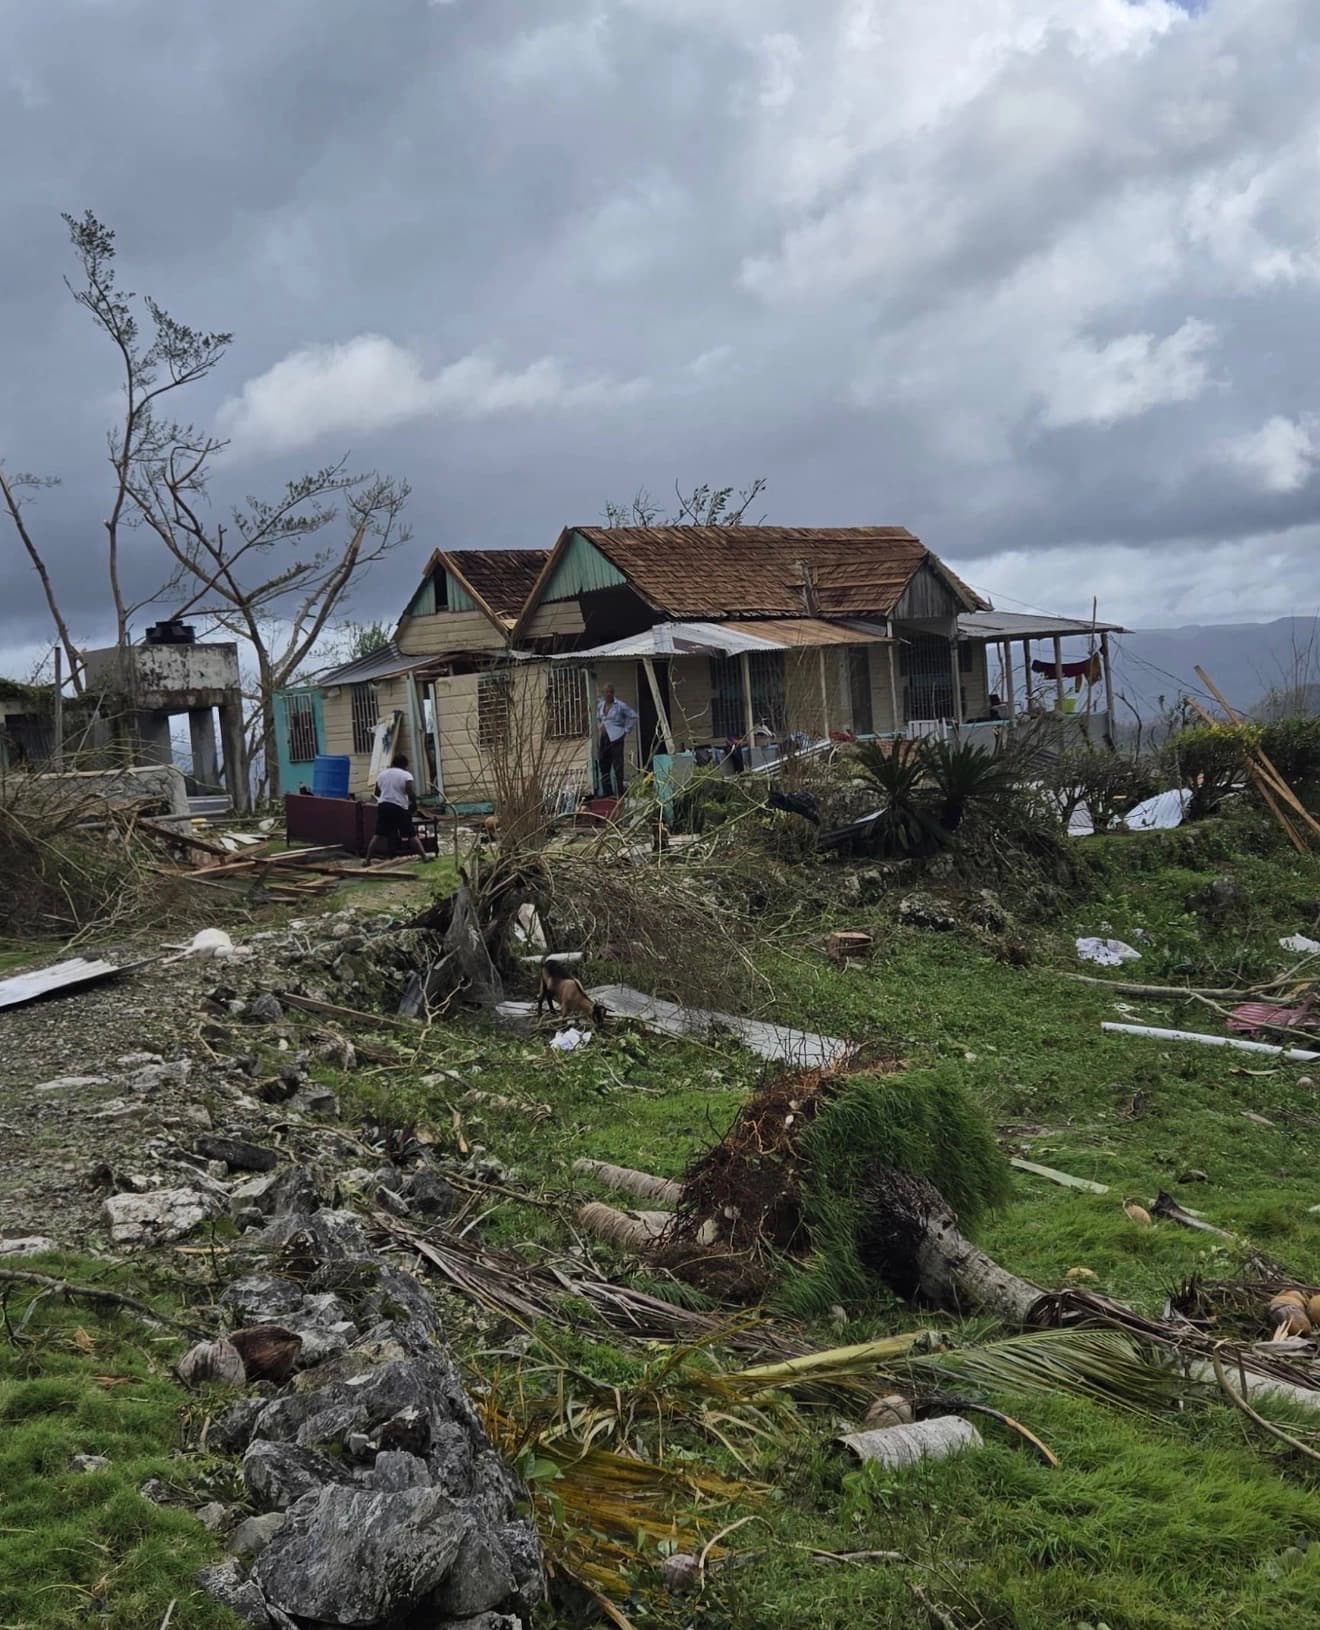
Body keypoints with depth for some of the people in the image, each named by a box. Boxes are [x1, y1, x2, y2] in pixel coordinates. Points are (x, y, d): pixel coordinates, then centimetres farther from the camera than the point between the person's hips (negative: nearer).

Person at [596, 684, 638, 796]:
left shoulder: (620, 705, -7)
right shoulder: (600, 705, 11)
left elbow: (633, 717, -3)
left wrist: (626, 730, -4)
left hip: (616, 738, -6)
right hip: (604, 739, 6)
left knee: (617, 766, -6)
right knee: (604, 766, 9)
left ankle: (620, 794, -2)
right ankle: (606, 794, 17)